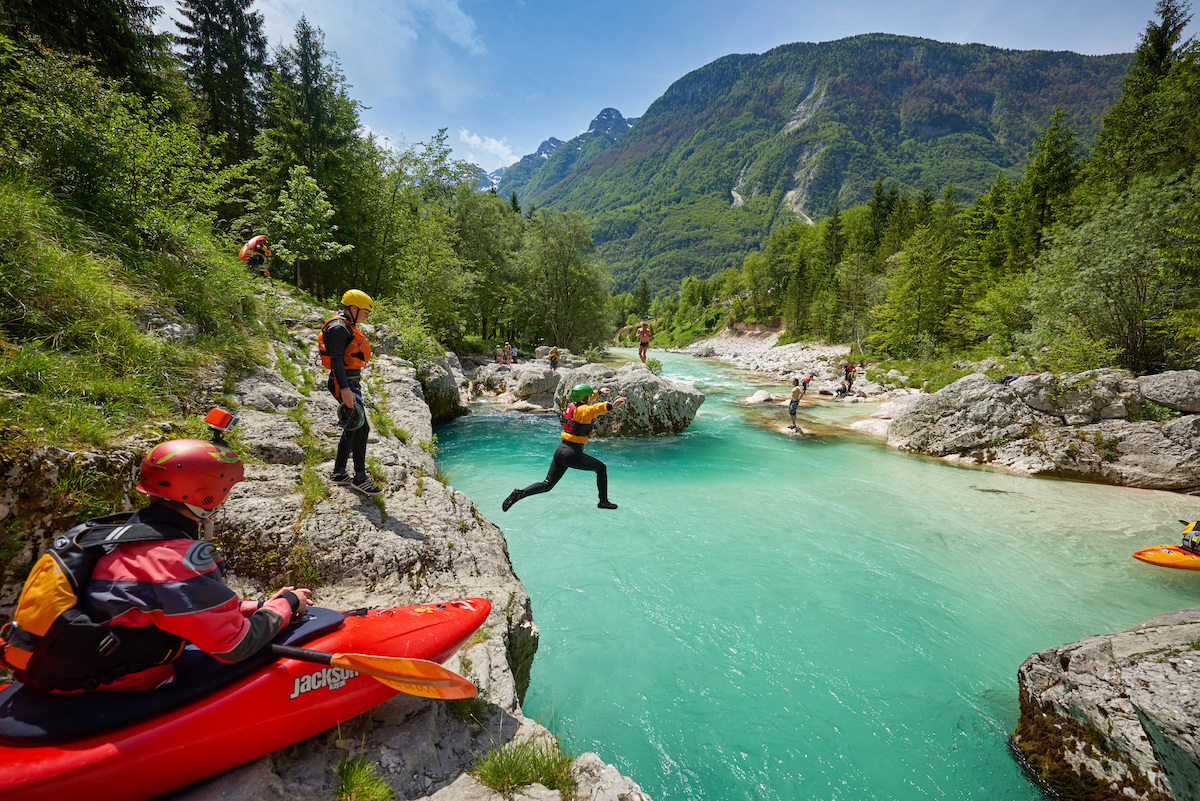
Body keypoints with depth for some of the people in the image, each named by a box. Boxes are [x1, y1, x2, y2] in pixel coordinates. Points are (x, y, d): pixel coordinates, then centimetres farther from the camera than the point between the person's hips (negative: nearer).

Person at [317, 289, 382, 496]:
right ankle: (360, 478, -1)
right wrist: (345, 389, -31)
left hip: (351, 383, 11)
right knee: (360, 428, -9)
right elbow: (336, 359, -24)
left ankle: (339, 473, 23)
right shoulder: (339, 327, -15)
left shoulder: (347, 326, 18)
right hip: (344, 383, -11)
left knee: (351, 429, 14)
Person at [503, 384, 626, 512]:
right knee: (601, 468, 15)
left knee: (547, 485, 12)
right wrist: (610, 406, -56)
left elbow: (585, 400, 33)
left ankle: (520, 493, -7)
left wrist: (599, 392, 48)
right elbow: (595, 409, -38)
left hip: (560, 450, 8)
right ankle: (603, 502, 21)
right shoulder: (583, 410, -13)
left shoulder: (572, 406, 11)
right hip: (573, 454, -8)